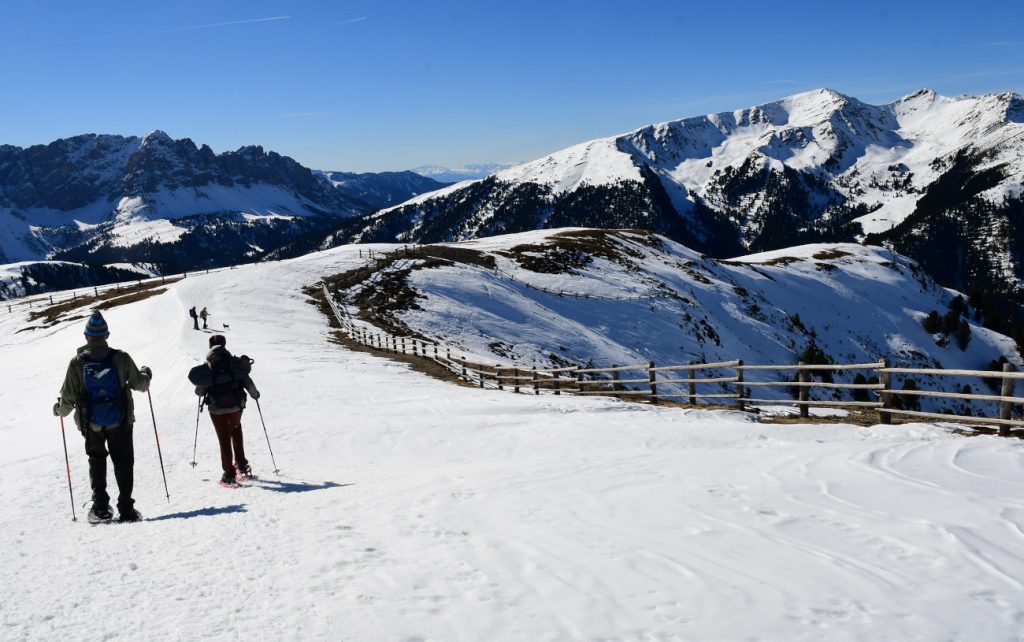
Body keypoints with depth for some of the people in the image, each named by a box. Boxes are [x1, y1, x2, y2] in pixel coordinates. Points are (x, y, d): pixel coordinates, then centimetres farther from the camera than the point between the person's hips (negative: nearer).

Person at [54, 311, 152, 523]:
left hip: (91, 424, 1)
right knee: (123, 463, 10)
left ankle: (100, 508, 17)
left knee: (97, 463, 19)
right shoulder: (121, 358, -11)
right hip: (120, 422, -1)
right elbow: (139, 384, 0)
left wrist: (60, 409, 14)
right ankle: (126, 509, 5)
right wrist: (146, 374, 22)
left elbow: (69, 398, -8)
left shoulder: (77, 362, -11)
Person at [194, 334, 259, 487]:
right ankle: (242, 465, 23)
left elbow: (199, 391, -3)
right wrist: (254, 394, 14)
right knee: (236, 430, 27)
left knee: (224, 438, 8)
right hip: (236, 405, 2)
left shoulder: (206, 368, -8)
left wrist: (201, 391, 21)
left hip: (217, 408, -2)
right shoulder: (235, 362, -6)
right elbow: (247, 381, -5)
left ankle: (229, 475, 6)